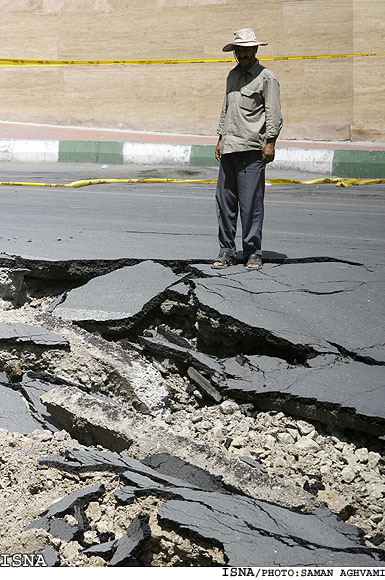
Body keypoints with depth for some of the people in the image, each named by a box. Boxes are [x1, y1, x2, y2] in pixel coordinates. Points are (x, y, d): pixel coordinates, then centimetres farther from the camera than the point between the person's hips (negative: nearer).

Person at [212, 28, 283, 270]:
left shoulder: (266, 77, 0)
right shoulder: (232, 75, 20)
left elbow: (274, 114, -4)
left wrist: (270, 143, -12)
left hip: (252, 149, -6)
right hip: (229, 149, 6)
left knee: (251, 203, -6)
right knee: (225, 201, 5)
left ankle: (253, 253, 3)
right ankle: (227, 251, 13)